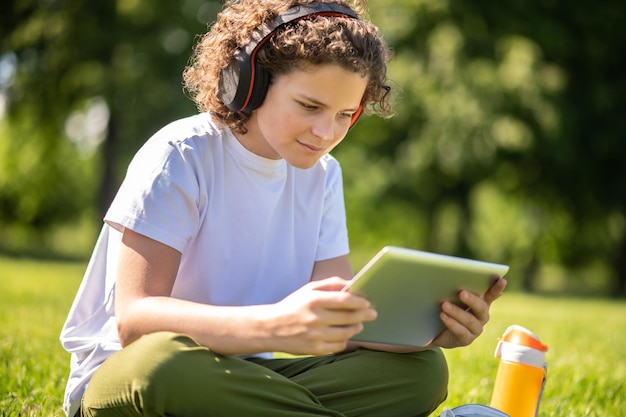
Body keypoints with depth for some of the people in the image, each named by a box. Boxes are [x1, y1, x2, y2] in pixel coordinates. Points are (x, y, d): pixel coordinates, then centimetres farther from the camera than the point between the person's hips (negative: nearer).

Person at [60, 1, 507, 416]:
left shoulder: (321, 175, 6)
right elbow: (133, 319, -27)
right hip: (122, 377, -5)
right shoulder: (181, 157, -14)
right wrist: (274, 326, -44)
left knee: (420, 370, -12)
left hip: (238, 379, 6)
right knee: (161, 359, -41)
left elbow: (344, 316, -2)